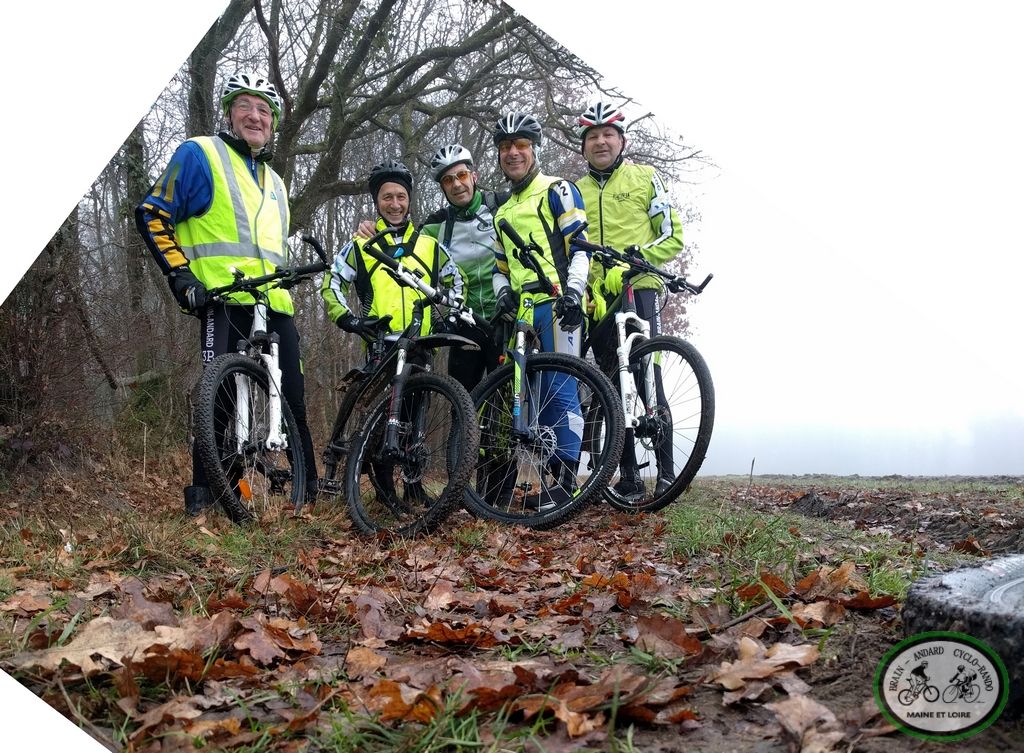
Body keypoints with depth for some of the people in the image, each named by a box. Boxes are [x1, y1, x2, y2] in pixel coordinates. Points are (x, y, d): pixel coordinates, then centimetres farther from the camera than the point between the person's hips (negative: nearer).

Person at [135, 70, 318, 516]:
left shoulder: (274, 183, 27)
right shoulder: (200, 155, 5)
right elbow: (153, 215, -1)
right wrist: (180, 275, -10)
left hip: (275, 306, 7)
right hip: (225, 302, -6)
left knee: (293, 397, 6)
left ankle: (307, 487, 17)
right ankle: (203, 491, -3)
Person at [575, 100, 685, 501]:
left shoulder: (645, 177, 6)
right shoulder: (576, 192, 16)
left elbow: (673, 236, 1)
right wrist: (585, 288, -3)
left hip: (639, 288, -4)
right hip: (597, 298, 4)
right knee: (612, 385, 2)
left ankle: (666, 470, -6)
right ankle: (628, 475, 7)